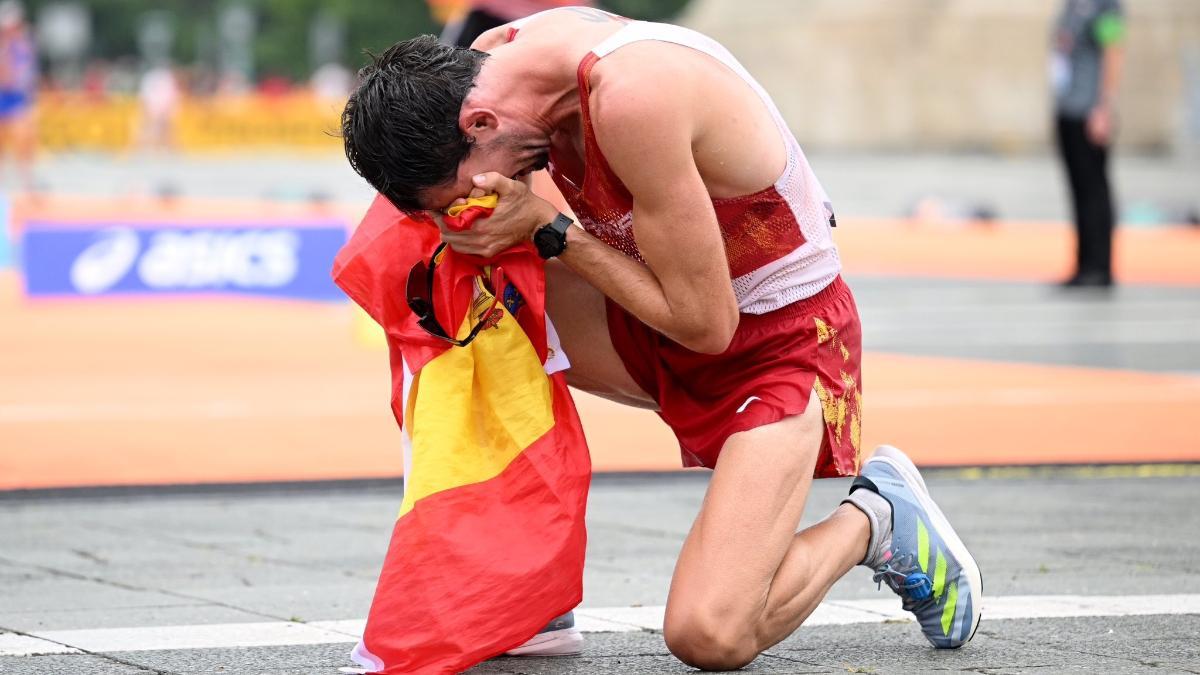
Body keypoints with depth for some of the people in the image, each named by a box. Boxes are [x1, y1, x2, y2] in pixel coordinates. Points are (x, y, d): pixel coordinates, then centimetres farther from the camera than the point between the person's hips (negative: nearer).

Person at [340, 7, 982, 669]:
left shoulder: (633, 96, -34)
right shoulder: (489, 57, -11)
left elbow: (703, 322, -26)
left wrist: (547, 228, -25)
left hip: (783, 337, -8)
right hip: (666, 321, 8)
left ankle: (871, 520, 8)